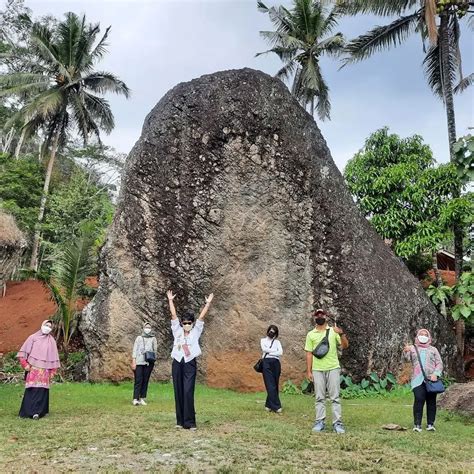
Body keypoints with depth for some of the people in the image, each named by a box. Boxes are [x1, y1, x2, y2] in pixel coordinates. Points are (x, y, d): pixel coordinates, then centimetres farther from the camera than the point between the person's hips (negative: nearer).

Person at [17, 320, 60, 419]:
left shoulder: (52, 341, 10)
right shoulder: (33, 337, 4)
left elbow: (54, 357, 11)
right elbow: (23, 352, 3)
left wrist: (53, 371, 7)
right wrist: (25, 364, -6)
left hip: (45, 370, 2)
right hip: (33, 368, -2)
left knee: (42, 390, -2)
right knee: (32, 389, -6)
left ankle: (38, 411, 1)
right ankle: (29, 411, 1)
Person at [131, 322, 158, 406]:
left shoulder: (153, 339, 14)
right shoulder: (139, 338, 11)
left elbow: (155, 350, 10)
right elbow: (134, 350, 6)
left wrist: (153, 359, -4)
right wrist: (133, 362, -3)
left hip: (149, 362, 2)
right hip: (139, 362, -1)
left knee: (145, 381, 2)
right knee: (138, 381, -8)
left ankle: (142, 398, 7)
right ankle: (135, 399, -10)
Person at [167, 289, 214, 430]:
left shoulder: (195, 332, 7)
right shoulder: (177, 331, 10)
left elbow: (201, 317, 2)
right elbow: (173, 315, 8)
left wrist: (208, 303, 1)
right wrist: (170, 300, 6)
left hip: (190, 364, -2)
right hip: (177, 363, 2)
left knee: (188, 392, -9)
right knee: (178, 393, 5)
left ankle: (190, 422, -6)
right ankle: (180, 421, 14)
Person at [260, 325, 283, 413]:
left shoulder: (277, 342, 19)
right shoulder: (263, 340, 17)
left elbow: (281, 353, 1)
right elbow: (264, 349, -4)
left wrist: (269, 352, -5)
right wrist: (275, 351, -1)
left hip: (276, 363, 2)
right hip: (266, 363, -2)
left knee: (275, 385, 1)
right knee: (270, 385, -10)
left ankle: (269, 405, 13)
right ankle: (276, 406, -11)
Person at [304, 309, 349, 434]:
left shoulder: (333, 331, 2)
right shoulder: (311, 334, 6)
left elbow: (345, 346, -5)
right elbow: (309, 353, 5)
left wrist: (342, 334, -23)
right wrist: (308, 371, 0)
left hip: (333, 368, -1)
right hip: (317, 370, 1)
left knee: (335, 397, 0)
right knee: (319, 398, 6)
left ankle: (337, 423, 3)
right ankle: (320, 422, 12)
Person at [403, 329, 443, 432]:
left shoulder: (433, 349, 17)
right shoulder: (412, 348, 13)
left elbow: (439, 363, 11)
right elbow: (407, 359, -4)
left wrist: (435, 374, -7)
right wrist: (406, 352, -27)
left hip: (431, 379, 2)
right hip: (418, 379, -2)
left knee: (431, 401, 2)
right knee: (419, 400, -13)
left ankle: (430, 424, 11)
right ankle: (417, 424, -9)